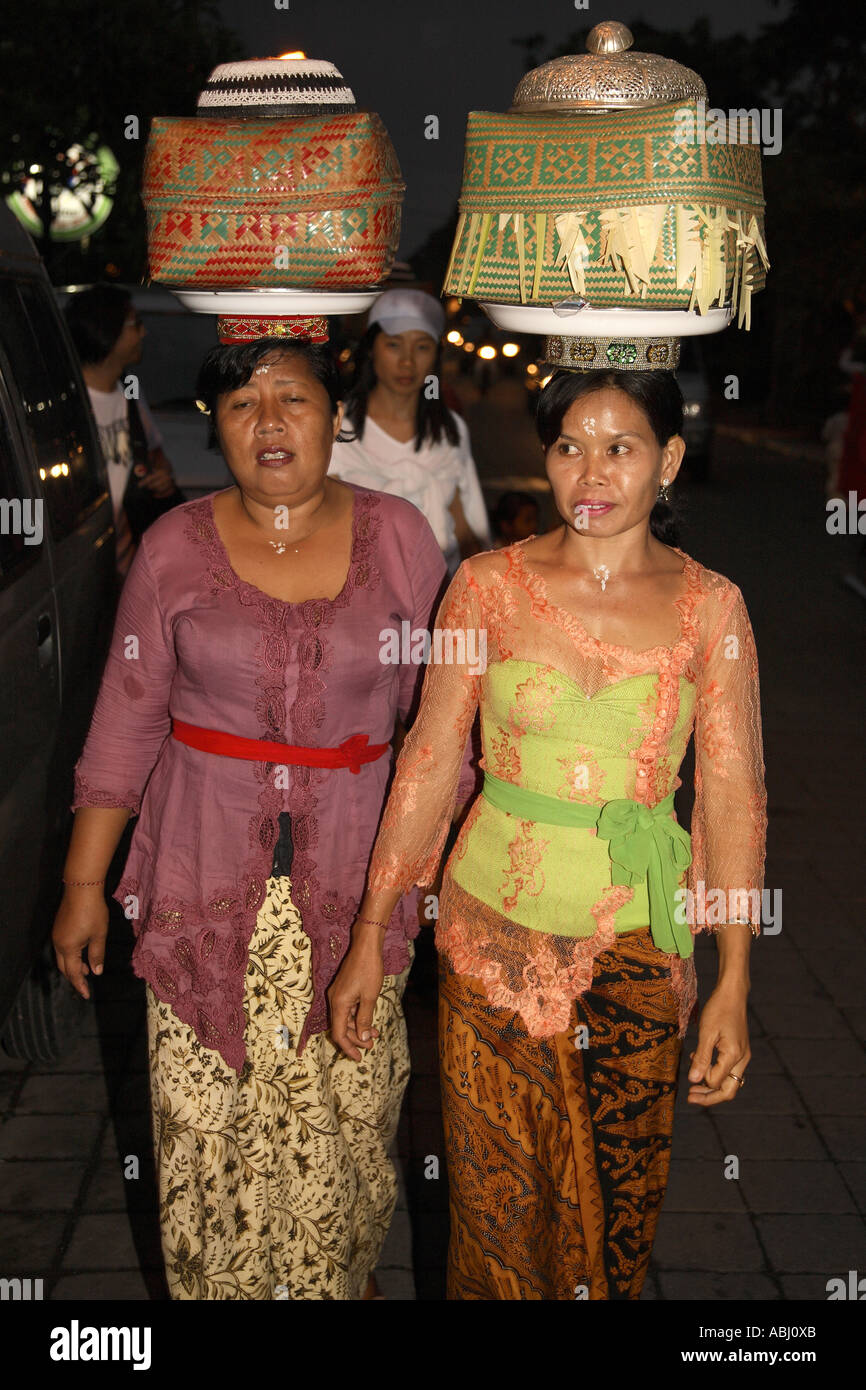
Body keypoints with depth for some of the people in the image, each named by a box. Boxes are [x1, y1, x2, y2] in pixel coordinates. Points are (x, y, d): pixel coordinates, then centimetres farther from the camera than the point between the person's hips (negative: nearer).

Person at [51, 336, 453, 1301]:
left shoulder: (399, 537, 0)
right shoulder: (175, 547, 0)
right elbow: (125, 722, 3)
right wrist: (83, 882, 3)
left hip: (354, 879, 0)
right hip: (207, 881, 0)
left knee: (347, 1111, 8)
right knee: (207, 1120, 6)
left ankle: (348, 1275, 36)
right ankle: (216, 1285, 32)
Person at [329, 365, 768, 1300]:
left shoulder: (710, 605, -3)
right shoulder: (489, 584, -4)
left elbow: (734, 795, -2)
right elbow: (428, 764, -1)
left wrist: (733, 985, -5)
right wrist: (368, 939, -1)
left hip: (638, 942, 1)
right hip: (495, 930, 0)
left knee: (616, 1199, 13)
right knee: (495, 1191, 9)